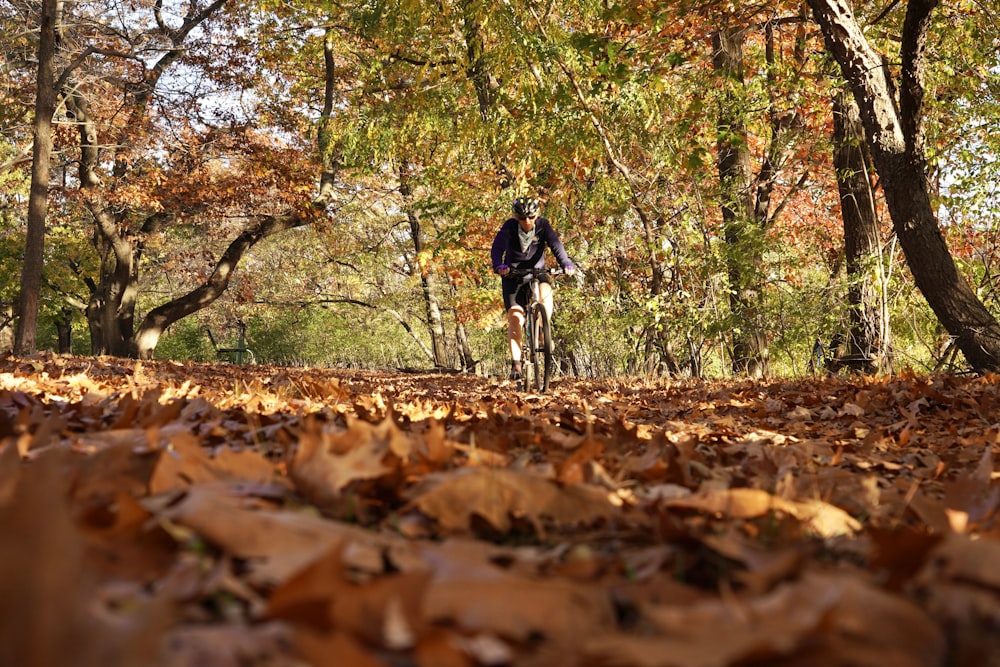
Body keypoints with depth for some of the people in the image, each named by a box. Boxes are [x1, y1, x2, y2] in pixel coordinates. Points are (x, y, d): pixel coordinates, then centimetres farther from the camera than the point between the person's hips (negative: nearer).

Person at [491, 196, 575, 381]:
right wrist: (499, 265, -49)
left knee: (546, 292, -34)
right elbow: (497, 248, -28)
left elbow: (555, 245, -25)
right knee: (515, 317, -12)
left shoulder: (543, 225, -12)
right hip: (513, 274, -1)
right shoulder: (509, 227, -16)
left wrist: (566, 263, -43)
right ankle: (516, 364, -9)